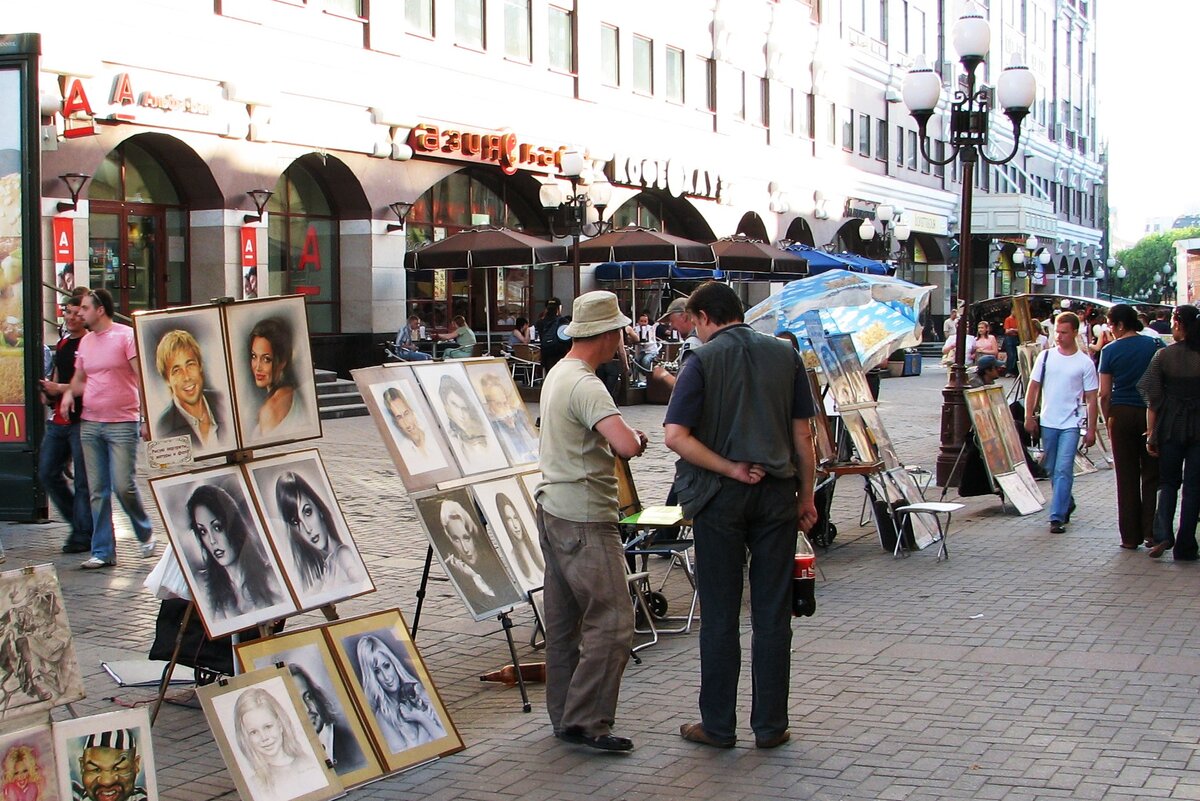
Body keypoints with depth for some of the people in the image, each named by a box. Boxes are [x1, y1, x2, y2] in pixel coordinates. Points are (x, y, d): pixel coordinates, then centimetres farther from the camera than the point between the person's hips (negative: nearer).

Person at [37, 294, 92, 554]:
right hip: (59, 420, 9)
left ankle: (84, 535, 5)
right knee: (47, 473, 10)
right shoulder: (62, 345, 17)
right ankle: (77, 522, 23)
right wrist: (49, 393, 11)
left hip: (81, 420, -9)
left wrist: (60, 389, -16)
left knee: (83, 480, -3)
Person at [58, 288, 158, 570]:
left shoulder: (126, 336, -5)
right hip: (89, 423, 6)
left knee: (123, 485, -7)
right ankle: (102, 552, 8)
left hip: (123, 423, -6)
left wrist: (146, 419, -15)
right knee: (97, 491, 4)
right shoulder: (85, 341, 14)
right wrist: (68, 392, 2)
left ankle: (146, 535, 16)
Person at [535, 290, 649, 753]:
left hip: (553, 509, 11)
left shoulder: (558, 374, 12)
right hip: (585, 520, -11)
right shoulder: (586, 386, -20)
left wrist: (625, 436, 9)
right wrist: (638, 439, -8)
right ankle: (585, 722, -4)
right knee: (611, 623, -7)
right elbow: (626, 446, -32)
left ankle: (564, 715, 23)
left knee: (564, 621, 15)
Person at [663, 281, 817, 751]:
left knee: (720, 616, 5)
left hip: (721, 497, -2)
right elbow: (803, 435, 4)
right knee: (772, 614, 7)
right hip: (777, 494, 3)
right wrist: (806, 496, 11)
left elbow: (676, 436, -16)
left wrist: (731, 469, -11)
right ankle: (770, 725, 12)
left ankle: (718, 725, 12)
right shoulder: (785, 356, 4)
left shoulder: (703, 361, -5)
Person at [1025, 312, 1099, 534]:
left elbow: (1091, 398, -1)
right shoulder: (1046, 356, 3)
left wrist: (1091, 429, -3)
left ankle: (1057, 517, -10)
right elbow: (1033, 388, 9)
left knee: (1063, 470, -11)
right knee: (1052, 470, 14)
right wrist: (1029, 417, 3)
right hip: (1048, 422, 4)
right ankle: (1067, 504, 34)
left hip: (1070, 424, -4)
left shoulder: (1085, 363, -4)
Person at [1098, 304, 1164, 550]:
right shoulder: (1156, 345, -1)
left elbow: (1104, 394, -4)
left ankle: (1130, 537, 8)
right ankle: (1151, 532, 4)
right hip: (1152, 413, 0)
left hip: (1122, 414, 0)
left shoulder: (1110, 351, -4)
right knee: (1152, 475, 8)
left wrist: (1108, 421, 7)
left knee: (1127, 477, 6)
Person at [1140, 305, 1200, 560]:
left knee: (1168, 482, 14)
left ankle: (1163, 534, -6)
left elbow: (1153, 398, -5)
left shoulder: (1164, 355, -6)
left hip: (1171, 426, 0)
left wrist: (1151, 433, 2)